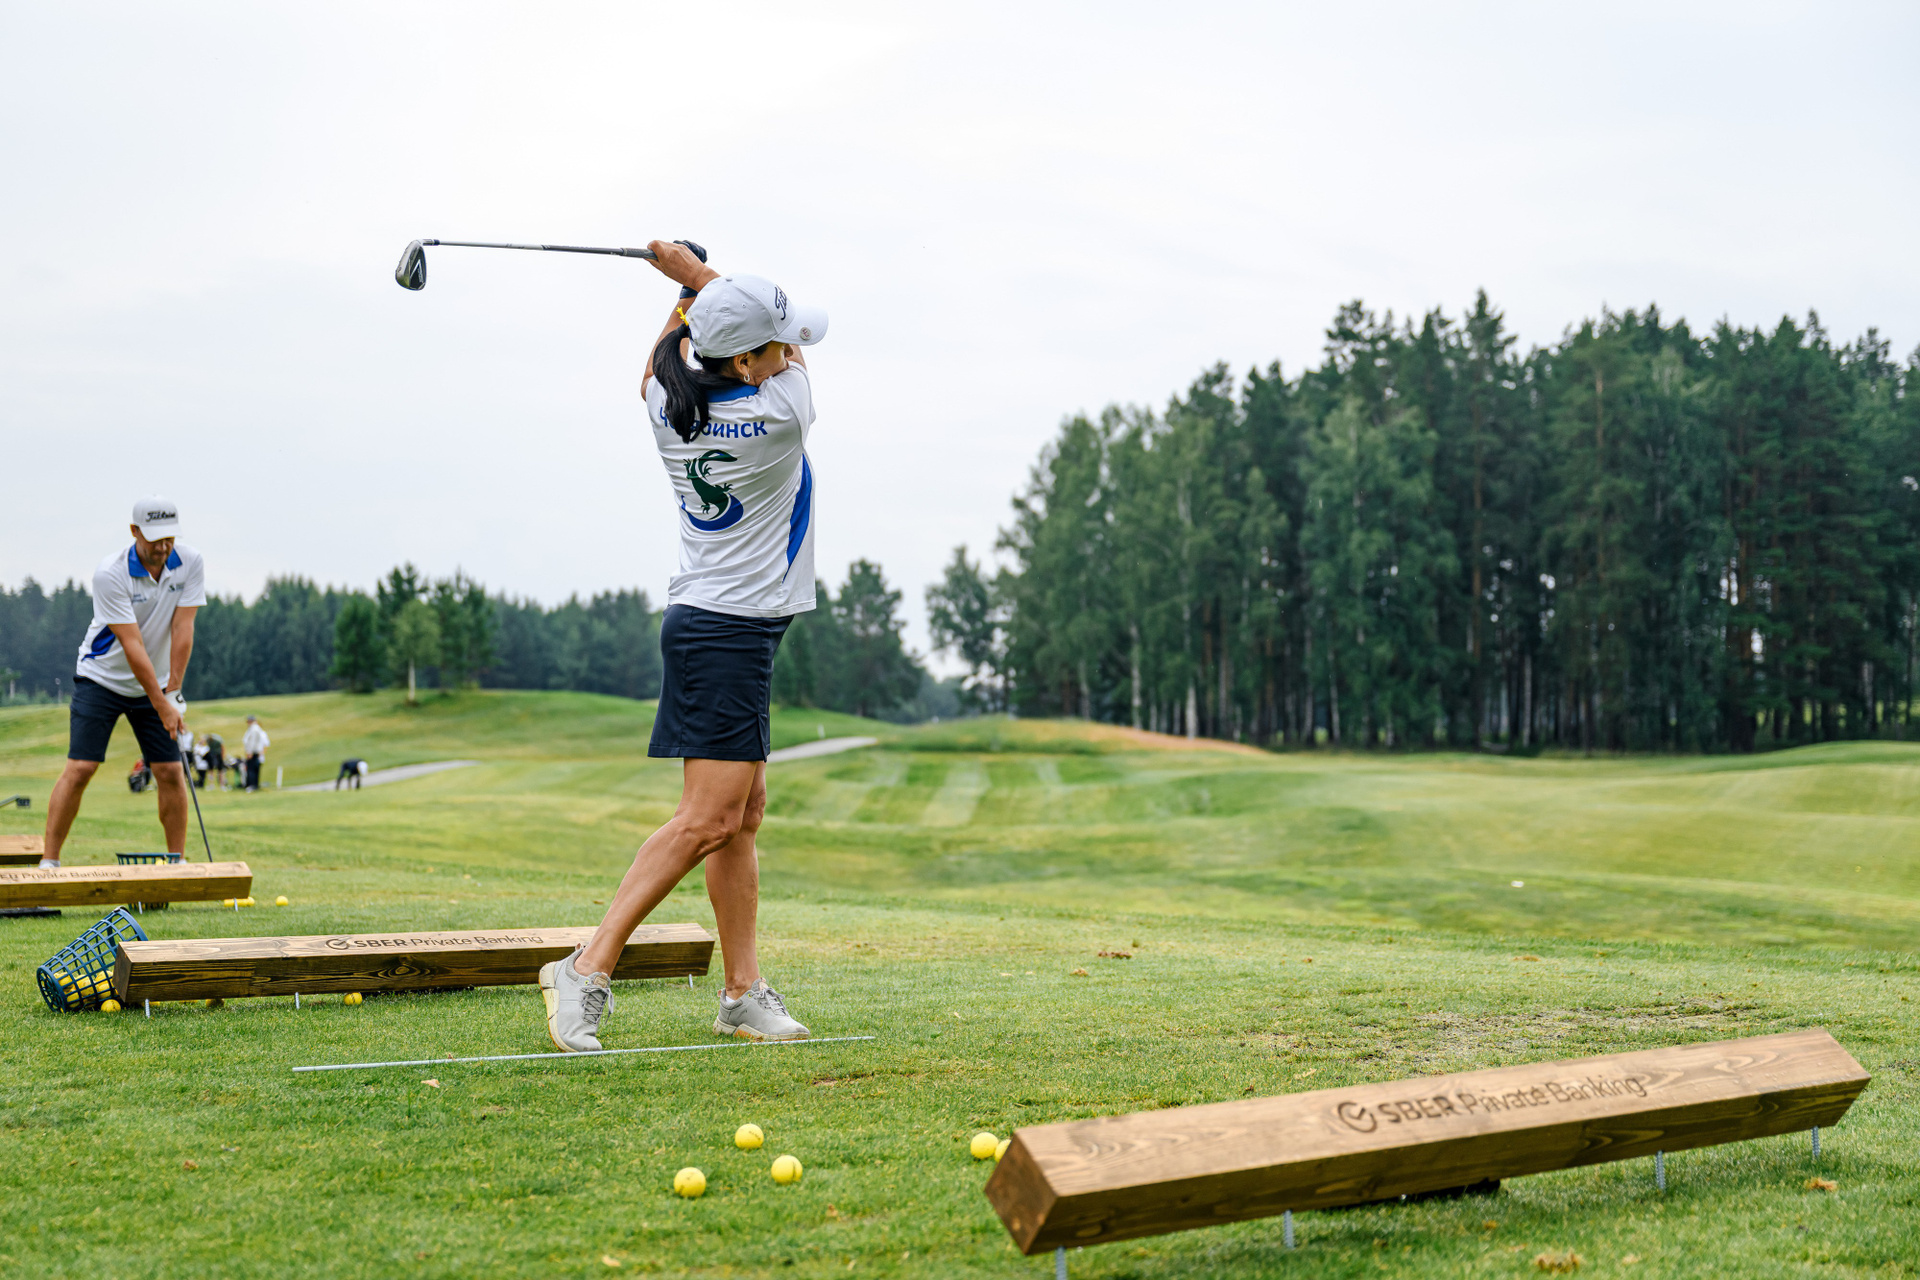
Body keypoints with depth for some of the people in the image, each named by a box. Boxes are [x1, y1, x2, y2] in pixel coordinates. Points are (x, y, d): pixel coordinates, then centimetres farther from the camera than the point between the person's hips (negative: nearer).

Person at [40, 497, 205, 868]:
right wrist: (161, 705, -27)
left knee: (171, 772, -2)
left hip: (157, 684, 4)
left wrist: (173, 692, -16)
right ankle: (49, 861, -7)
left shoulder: (190, 563, -11)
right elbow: (132, 645, -25)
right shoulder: (110, 574, -23)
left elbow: (182, 630, -12)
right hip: (102, 679, -4)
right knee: (80, 768, -11)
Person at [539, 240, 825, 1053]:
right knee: (708, 817, -12)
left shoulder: (666, 406, 0)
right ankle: (587, 970, -14)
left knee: (744, 812, 10)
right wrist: (701, 273, 8)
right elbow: (789, 354, 3)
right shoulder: (780, 415, -19)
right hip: (731, 630, -9)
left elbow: (663, 363, 27)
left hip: (704, 619, 9)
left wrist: (691, 287, 28)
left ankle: (744, 993, 12)